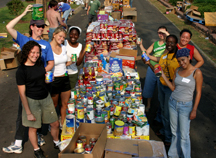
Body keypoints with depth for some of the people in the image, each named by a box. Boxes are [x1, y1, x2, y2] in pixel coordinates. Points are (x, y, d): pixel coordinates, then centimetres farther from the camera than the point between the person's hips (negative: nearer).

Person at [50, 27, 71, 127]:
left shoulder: (64, 48, 5)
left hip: (65, 78, 6)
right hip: (54, 80, -5)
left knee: (65, 103, 14)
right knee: (54, 105, 12)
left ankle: (62, 124, 34)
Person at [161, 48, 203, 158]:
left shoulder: (197, 72, -12)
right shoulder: (177, 71, 3)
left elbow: (198, 92, -8)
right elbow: (173, 88, 3)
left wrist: (194, 110, -10)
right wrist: (162, 75, -3)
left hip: (185, 106, -4)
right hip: (172, 103, 4)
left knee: (184, 135, 2)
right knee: (174, 132, 15)